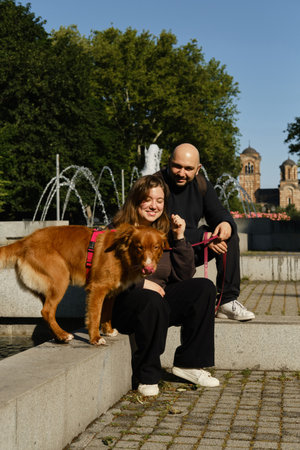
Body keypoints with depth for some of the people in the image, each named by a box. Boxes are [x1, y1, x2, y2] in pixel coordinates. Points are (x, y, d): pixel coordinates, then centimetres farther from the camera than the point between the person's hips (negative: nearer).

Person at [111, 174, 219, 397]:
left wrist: (180, 238, -2)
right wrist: (140, 283, -22)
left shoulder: (164, 232, 10)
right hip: (122, 305, -5)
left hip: (159, 299, 6)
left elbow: (184, 276, 6)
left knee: (204, 288, -13)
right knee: (152, 301, -38)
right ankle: (146, 377, -20)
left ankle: (188, 363, -10)